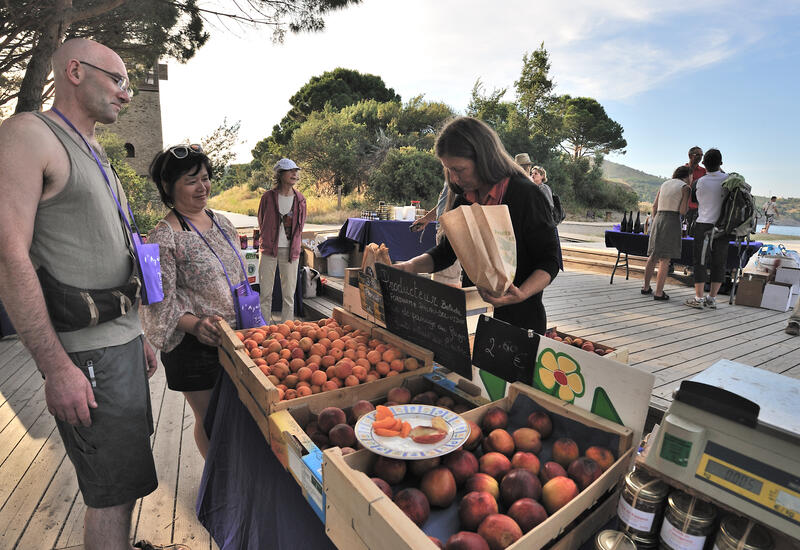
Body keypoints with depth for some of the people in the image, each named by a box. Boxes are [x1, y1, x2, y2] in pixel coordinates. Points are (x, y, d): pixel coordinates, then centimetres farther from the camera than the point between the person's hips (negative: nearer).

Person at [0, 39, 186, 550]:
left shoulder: (98, 158, 18)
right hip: (86, 350, -9)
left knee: (126, 471, 20)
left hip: (123, 338, 9)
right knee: (113, 492, 1)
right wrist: (58, 368, -21)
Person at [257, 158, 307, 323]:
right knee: (265, 293, 5)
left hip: (290, 251, 1)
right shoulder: (268, 197, -1)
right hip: (269, 249, -1)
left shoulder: (300, 199, 4)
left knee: (289, 294, 6)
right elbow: (261, 222, 12)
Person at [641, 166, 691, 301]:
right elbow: (683, 211, -8)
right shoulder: (685, 187, -2)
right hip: (672, 222, -5)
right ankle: (659, 293, -3)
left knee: (653, 256, 16)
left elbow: (654, 206, 12)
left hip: (658, 220, 6)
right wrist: (687, 200, 11)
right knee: (665, 259, -3)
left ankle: (646, 287, 23)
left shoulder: (664, 184, 15)